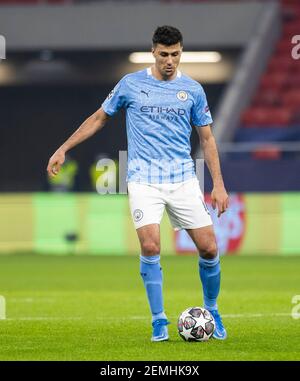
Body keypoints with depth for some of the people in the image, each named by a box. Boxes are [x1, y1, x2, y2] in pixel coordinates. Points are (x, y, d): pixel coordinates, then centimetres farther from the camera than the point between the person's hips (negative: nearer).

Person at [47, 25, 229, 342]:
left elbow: (207, 138, 10)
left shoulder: (193, 90, 5)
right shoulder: (131, 84, 3)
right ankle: (159, 321, -5)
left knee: (208, 248, -3)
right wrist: (63, 149, 11)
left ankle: (211, 312, 21)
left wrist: (218, 184, 4)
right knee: (150, 247, -18)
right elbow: (99, 118, 14)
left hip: (183, 179, 1)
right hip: (143, 180, -1)